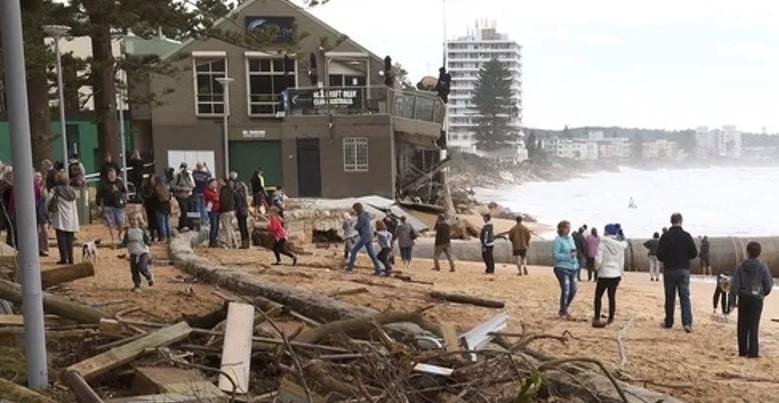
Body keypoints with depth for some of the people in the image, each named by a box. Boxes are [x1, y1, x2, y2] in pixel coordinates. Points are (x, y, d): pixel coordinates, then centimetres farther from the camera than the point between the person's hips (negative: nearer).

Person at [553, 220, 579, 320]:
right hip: (562, 268, -7)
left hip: (573, 268, 7)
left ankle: (565, 308, 31)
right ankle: (563, 313, 12)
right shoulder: (558, 240, -12)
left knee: (573, 290, 9)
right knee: (565, 291, -5)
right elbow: (555, 255, -17)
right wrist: (569, 256, -21)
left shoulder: (571, 238, 11)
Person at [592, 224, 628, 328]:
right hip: (616, 275, 5)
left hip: (604, 275, -5)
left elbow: (598, 260, -16)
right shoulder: (620, 245, 2)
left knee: (598, 296, 8)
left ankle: (597, 319, 3)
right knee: (612, 296, 17)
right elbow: (622, 261, 10)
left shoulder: (603, 243, -14)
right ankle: (610, 319, 22)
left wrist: (597, 267, 5)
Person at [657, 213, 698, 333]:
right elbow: (694, 253, -5)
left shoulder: (665, 236, -7)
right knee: (685, 297, 2)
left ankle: (669, 322, 16)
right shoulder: (686, 236, -7)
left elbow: (659, 255, -7)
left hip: (669, 270, 0)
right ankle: (687, 323, -8)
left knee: (670, 297, 10)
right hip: (683, 270, 0)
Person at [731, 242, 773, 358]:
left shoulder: (741, 267, -5)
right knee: (753, 326, 3)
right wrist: (764, 294, 14)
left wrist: (735, 299, 5)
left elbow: (735, 285, -7)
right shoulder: (762, 267, -8)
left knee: (743, 325, 10)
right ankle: (753, 352, 0)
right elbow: (768, 284, -5)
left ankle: (743, 351, 12)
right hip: (756, 299, -1)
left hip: (743, 299, 1)